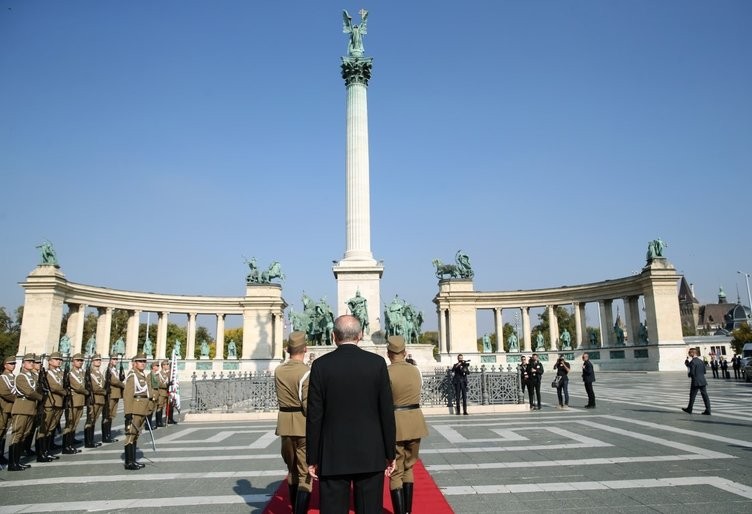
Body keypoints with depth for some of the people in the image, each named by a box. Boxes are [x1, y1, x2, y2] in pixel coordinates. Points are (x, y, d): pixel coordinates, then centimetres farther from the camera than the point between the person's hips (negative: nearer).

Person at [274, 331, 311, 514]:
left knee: (292, 470, 22)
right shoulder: (306, 372, -17)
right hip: (304, 424, -6)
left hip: (285, 423, 6)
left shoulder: (278, 371, 2)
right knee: (305, 474, 3)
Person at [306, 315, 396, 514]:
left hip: (332, 456, -1)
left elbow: (314, 417, -5)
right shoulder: (377, 363, -4)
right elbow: (387, 412, -3)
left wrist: (312, 458, 4)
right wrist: (390, 454, 6)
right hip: (370, 455, 1)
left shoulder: (321, 365, -6)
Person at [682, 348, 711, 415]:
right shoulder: (700, 361, 9)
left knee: (692, 396, 6)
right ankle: (708, 410, 3)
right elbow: (704, 371, 15)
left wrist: (688, 374, 1)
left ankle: (689, 409, 17)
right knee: (705, 396, 5)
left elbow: (692, 373, -19)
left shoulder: (692, 362, -15)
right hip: (703, 381, 7)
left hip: (695, 382, -7)